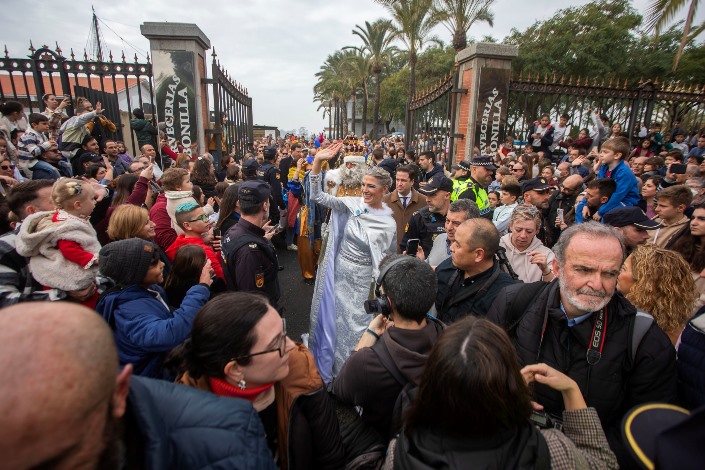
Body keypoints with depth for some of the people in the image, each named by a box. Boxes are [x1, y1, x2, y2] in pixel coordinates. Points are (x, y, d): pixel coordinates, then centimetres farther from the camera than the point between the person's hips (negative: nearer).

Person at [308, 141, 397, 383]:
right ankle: (327, 365, 46)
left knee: (355, 323, 12)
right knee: (332, 316, 19)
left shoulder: (389, 224, -13)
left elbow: (389, 260, -4)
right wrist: (318, 161, -25)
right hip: (337, 272, 3)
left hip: (361, 279, -3)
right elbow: (317, 196, -14)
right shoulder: (352, 204, -8)